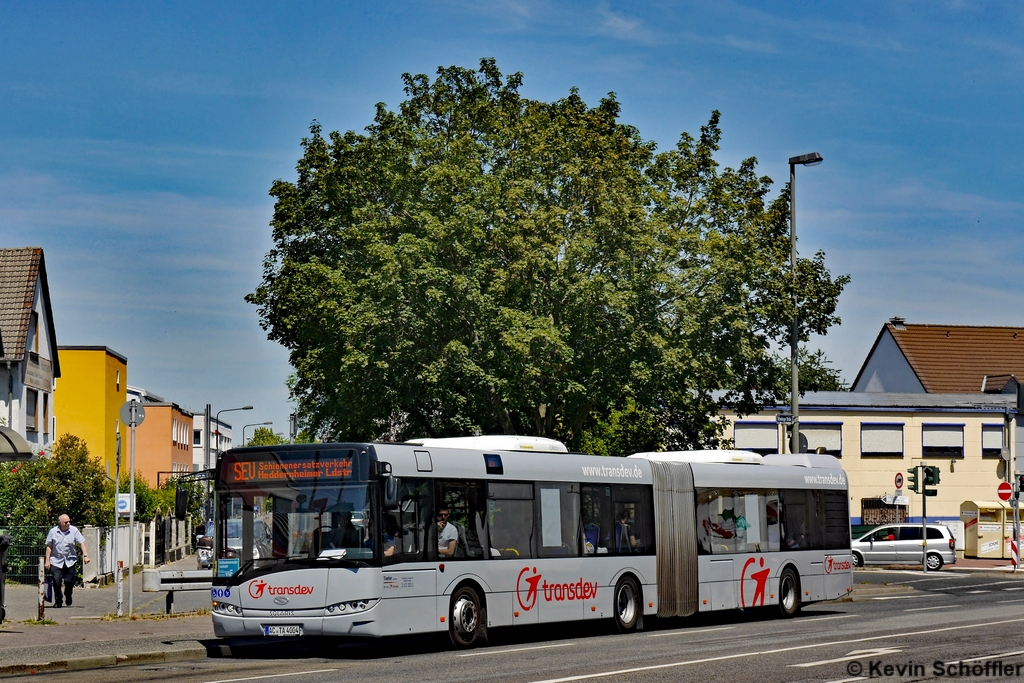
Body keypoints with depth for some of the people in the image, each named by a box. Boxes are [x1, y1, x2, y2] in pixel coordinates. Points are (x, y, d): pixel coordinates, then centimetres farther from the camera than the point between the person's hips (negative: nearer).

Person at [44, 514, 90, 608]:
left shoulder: (74, 530, 1)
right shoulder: (53, 532, 1)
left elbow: (82, 543, 0)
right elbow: (49, 546, 5)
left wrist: (85, 555, -11)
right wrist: (47, 560, 1)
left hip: (70, 561, 1)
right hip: (56, 561, -1)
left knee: (69, 581, 1)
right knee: (56, 582, -6)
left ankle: (68, 598, 29)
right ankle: (58, 601, 9)